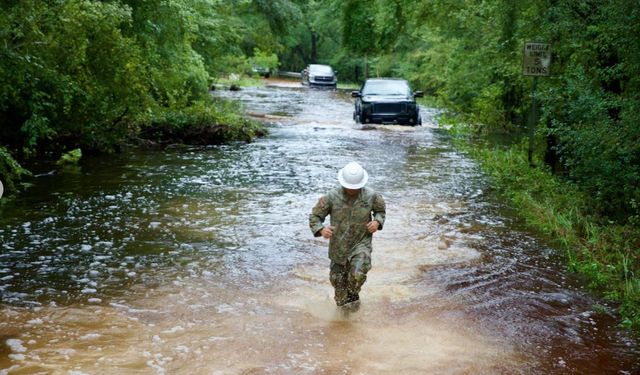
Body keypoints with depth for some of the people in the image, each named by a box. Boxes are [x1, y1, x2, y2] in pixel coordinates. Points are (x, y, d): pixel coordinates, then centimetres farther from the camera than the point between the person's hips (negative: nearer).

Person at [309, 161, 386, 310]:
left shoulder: (371, 196, -11)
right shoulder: (332, 197, -15)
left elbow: (380, 210, 10)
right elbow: (315, 216, -8)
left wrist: (377, 222, -11)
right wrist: (321, 230, -29)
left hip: (361, 243, -1)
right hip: (338, 245, 1)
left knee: (358, 274, -25)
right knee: (337, 279, 15)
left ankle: (353, 293, 8)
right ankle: (343, 301, 46)